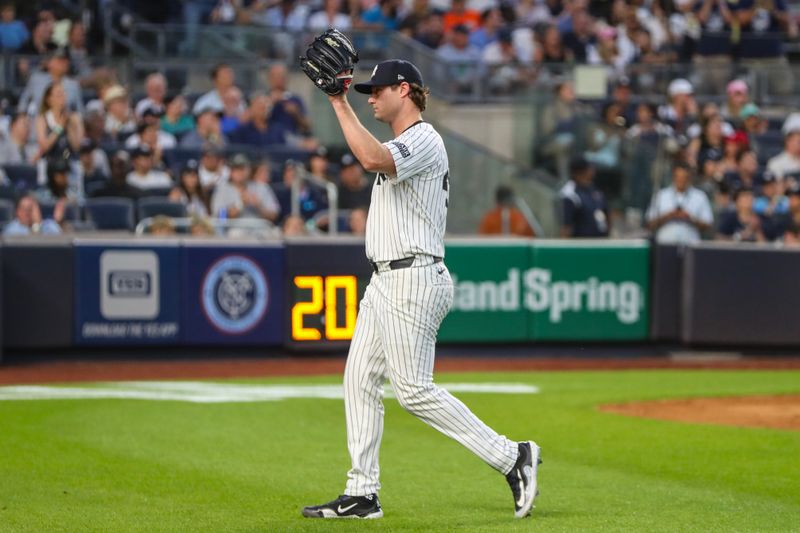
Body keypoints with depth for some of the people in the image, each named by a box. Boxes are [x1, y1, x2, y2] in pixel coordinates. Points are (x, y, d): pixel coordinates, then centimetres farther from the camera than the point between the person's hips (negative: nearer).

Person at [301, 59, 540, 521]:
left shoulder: (423, 140, -14)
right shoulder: (405, 144, 20)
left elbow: (374, 159, -34)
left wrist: (340, 104, -29)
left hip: (413, 279, -11)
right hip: (385, 280, 11)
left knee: (414, 390, -11)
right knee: (360, 379, 8)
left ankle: (511, 457, -7)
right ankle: (362, 495, 10)